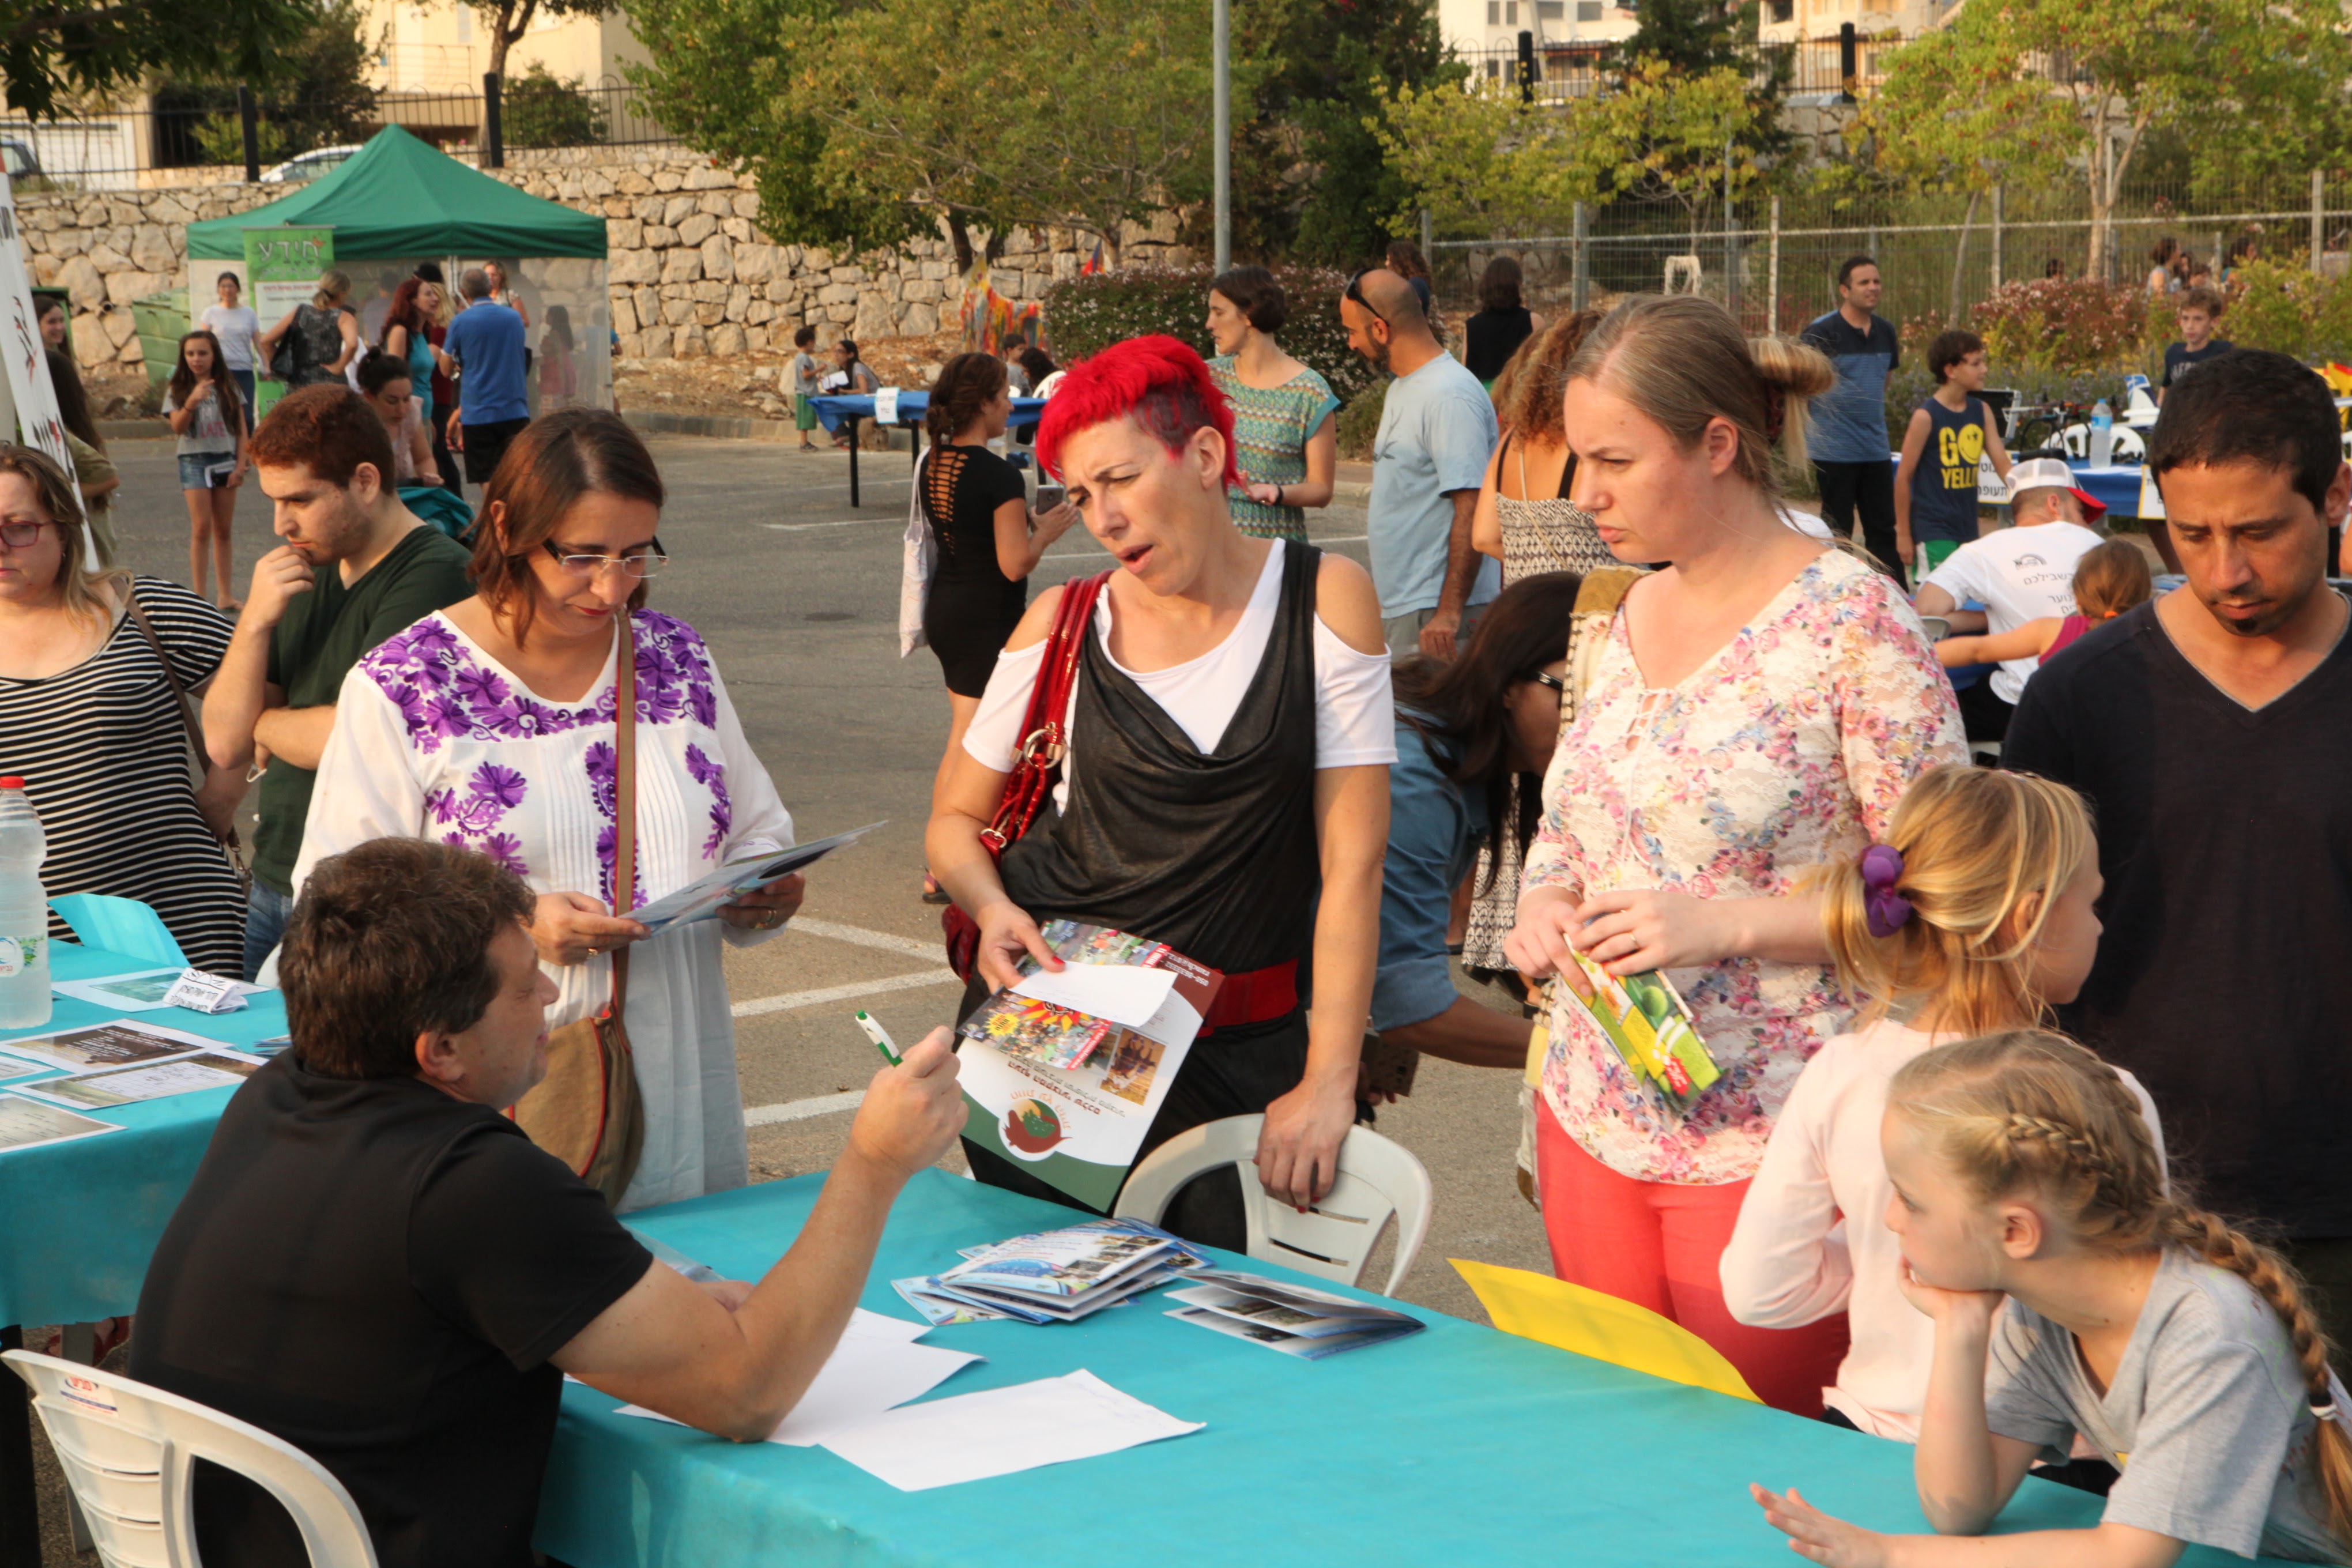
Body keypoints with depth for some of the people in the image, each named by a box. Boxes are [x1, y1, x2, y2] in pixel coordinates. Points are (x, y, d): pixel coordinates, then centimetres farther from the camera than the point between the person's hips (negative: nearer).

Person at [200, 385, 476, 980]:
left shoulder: (433, 575, -14)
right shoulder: (306, 574, 12)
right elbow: (225, 745, 8)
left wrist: (265, 726, 0)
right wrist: (254, 621, -7)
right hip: (273, 888, 8)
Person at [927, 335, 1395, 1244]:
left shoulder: (1325, 600, -4)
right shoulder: (1063, 624, 1)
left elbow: (1352, 858, -6)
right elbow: (956, 818, 12)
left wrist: (1328, 1081, -12)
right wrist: (993, 907, -11)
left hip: (1238, 1048, -1)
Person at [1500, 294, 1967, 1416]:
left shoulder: (1853, 620, -12)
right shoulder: (1627, 616, 9)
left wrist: (1728, 922, -22)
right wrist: (1544, 901, -1)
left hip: (1763, 1143, -7)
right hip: (1593, 1121, 7)